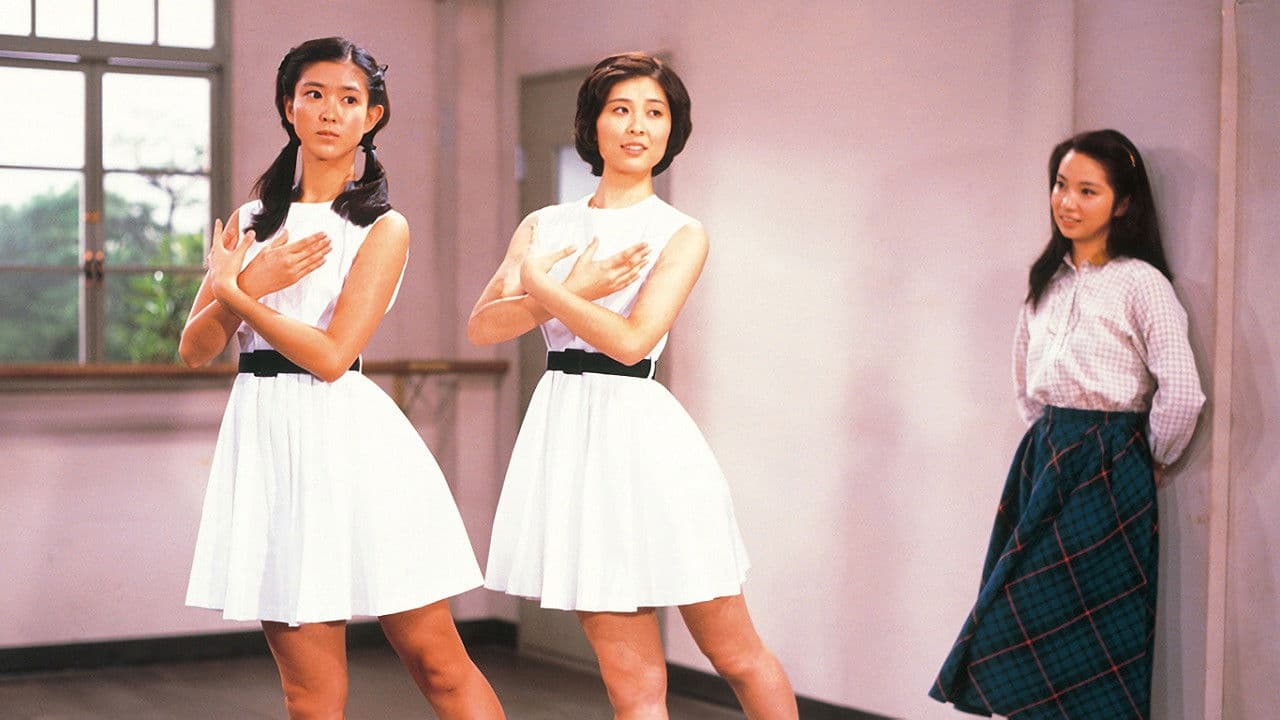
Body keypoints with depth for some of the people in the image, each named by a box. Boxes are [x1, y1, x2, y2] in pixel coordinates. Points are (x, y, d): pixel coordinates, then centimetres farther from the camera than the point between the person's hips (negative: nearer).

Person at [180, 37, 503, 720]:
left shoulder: (383, 227, 0)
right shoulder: (253, 220, 15)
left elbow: (331, 355, -11)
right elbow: (194, 349, 10)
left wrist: (231, 290, -4)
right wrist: (251, 286, -7)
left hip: (346, 439, -4)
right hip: (265, 437, 4)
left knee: (438, 665, -1)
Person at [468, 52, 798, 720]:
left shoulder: (680, 234, 1)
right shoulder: (543, 226, 13)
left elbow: (632, 340, -13)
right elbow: (482, 326, 1)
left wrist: (541, 287, -5)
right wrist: (575, 292, -11)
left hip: (639, 430, -3)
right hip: (567, 433, 3)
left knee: (736, 654, 5)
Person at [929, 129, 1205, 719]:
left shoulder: (1140, 283, -11)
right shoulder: (1048, 281, 11)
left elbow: (1182, 392, -16)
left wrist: (1154, 460, -3)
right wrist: (1049, 438, 15)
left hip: (1108, 472, -7)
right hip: (1043, 459, 7)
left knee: (1093, 637, -5)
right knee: (1024, 626, 5)